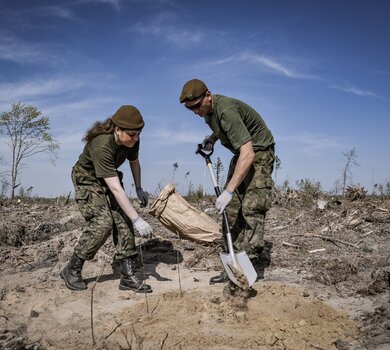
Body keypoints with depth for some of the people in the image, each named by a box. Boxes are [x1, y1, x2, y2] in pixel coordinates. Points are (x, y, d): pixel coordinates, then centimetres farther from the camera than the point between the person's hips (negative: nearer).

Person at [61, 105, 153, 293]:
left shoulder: (132, 141, -16)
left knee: (123, 221, -10)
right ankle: (72, 270, -2)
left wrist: (139, 188, 10)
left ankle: (128, 276, -6)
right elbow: (115, 189, -41)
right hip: (87, 179, -6)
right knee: (102, 223, -21)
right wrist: (137, 220, -41)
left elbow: (134, 162, 8)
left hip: (109, 177, 6)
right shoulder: (101, 146, -38)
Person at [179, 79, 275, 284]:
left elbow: (248, 153, -38)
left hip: (259, 154, -9)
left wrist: (228, 191, -40)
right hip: (242, 154, 9)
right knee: (231, 210, 2)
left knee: (251, 208, -18)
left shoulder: (226, 110, -30)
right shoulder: (208, 110, -1)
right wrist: (212, 138, 4)